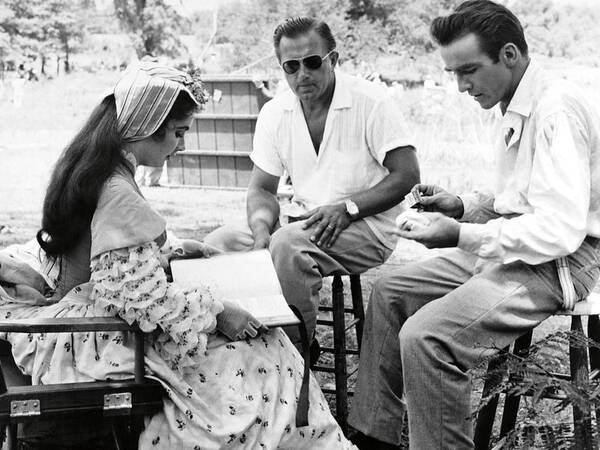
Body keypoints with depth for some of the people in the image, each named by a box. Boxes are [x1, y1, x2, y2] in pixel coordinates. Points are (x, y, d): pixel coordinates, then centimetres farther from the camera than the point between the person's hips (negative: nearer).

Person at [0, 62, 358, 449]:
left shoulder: (87, 167, 6)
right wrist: (217, 311, -16)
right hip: (103, 341, -10)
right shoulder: (118, 193, -26)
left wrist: (175, 249, 15)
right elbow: (144, 295, -25)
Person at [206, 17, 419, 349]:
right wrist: (262, 230, -13)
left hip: (367, 228, -6)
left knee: (287, 243, -33)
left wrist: (347, 208, -21)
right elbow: (262, 189, 10)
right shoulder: (274, 114, 7)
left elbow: (408, 176, -11)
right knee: (221, 242, -15)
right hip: (302, 224, 6)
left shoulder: (372, 103, -9)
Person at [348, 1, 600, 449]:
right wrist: (462, 206, 4)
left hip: (559, 260, -11)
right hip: (511, 246, 11)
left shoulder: (557, 111, -21)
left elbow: (561, 230, -28)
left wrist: (463, 236, -27)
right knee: (389, 291, 11)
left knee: (426, 337, -26)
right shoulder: (517, 107, 10)